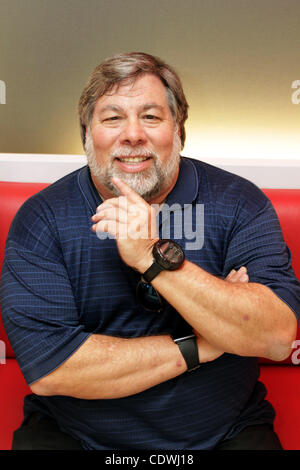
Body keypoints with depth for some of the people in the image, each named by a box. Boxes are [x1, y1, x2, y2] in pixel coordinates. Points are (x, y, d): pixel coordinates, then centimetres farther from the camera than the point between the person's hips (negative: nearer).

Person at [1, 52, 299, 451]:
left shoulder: (239, 203, -6)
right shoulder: (41, 219, -8)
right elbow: (45, 368, -17)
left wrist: (155, 257, -26)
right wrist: (198, 347, -16)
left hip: (225, 432, 2)